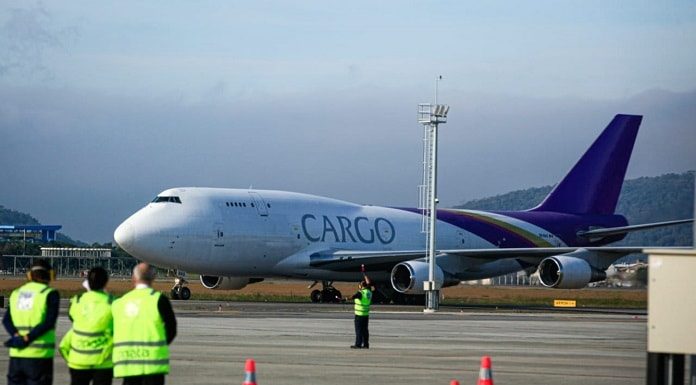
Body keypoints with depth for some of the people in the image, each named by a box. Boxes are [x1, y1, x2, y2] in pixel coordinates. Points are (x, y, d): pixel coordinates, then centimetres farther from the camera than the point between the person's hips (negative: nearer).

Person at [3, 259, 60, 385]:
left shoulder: (17, 293, 12)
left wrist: (17, 336, -11)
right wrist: (27, 339, -15)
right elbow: (49, 322, -14)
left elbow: (6, 320, 2)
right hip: (39, 355, -5)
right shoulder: (50, 294, -4)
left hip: (16, 355, 5)